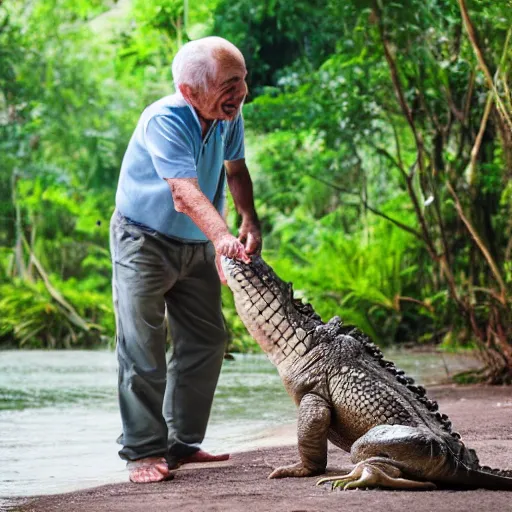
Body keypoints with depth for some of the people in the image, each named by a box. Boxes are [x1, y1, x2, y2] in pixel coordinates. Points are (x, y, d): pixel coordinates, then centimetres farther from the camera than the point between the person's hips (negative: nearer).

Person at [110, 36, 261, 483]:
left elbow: (235, 170, 8)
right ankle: (144, 451, -6)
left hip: (196, 245, 7)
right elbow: (187, 191, -43)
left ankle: (183, 443, 17)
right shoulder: (164, 121, -30)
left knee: (207, 343, 8)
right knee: (143, 349, -11)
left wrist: (250, 222, -8)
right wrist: (221, 236, -58)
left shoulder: (229, 115, -10)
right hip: (144, 240, -7)